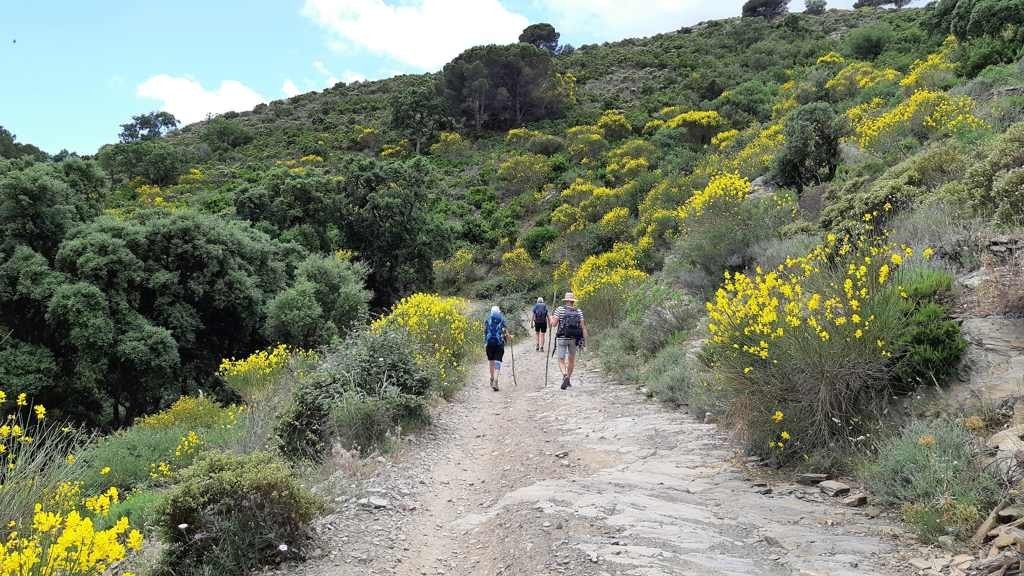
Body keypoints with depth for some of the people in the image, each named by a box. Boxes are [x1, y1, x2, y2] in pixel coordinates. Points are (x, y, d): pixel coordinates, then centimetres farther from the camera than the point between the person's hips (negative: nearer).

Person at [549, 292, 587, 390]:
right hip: (574, 339, 2)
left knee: (561, 360, 3)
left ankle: (565, 376, -24)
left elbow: (553, 324, -7)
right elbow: (583, 327, -2)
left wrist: (551, 319, 15)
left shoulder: (560, 309, -3)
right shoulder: (579, 311, 3)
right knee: (571, 359, 20)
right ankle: (568, 380, 27)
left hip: (562, 338, -2)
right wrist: (585, 340, 0)